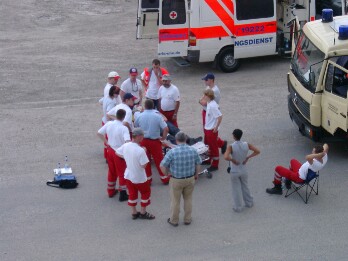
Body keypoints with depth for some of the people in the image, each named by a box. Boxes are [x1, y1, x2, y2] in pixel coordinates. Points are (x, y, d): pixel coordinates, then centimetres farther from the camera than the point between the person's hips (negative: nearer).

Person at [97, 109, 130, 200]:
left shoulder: (109, 124, -6)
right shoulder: (123, 128, -23)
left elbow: (99, 133, 2)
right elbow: (127, 141, -34)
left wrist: (106, 142, 7)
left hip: (110, 151, 6)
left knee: (111, 171, 21)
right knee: (122, 173, 8)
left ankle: (111, 191, 33)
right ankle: (123, 194, 12)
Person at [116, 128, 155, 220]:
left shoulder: (125, 146, -11)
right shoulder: (140, 150, -31)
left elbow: (117, 152, 8)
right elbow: (143, 165, -24)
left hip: (128, 175, 6)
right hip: (139, 177, -6)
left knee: (132, 194, 21)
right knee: (146, 192, 18)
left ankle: (134, 212, 33)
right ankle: (143, 212, 28)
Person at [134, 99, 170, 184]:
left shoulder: (139, 116, -6)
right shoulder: (157, 116, -13)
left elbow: (135, 126, 9)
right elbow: (165, 129, -17)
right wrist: (163, 137, -2)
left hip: (143, 141, 2)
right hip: (155, 141, -2)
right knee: (159, 160, 10)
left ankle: (148, 179, 22)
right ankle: (164, 178, 19)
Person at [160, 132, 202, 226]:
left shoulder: (172, 152, -20)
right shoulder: (193, 150, -10)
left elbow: (162, 166, -17)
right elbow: (198, 164, 1)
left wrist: (167, 173, 2)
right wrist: (196, 174, 18)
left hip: (176, 180, -3)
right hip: (190, 179, 3)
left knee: (175, 200, 13)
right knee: (188, 199, 21)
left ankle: (174, 220, 27)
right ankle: (187, 219, 31)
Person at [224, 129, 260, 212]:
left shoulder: (231, 147, -22)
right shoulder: (246, 145, -11)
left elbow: (226, 157, -36)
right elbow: (257, 151, -7)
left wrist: (233, 160, -19)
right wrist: (248, 157, -5)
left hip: (235, 171, -4)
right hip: (244, 170, 4)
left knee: (236, 189, 11)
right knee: (245, 187, 24)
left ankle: (238, 207, 20)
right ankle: (249, 203, 38)